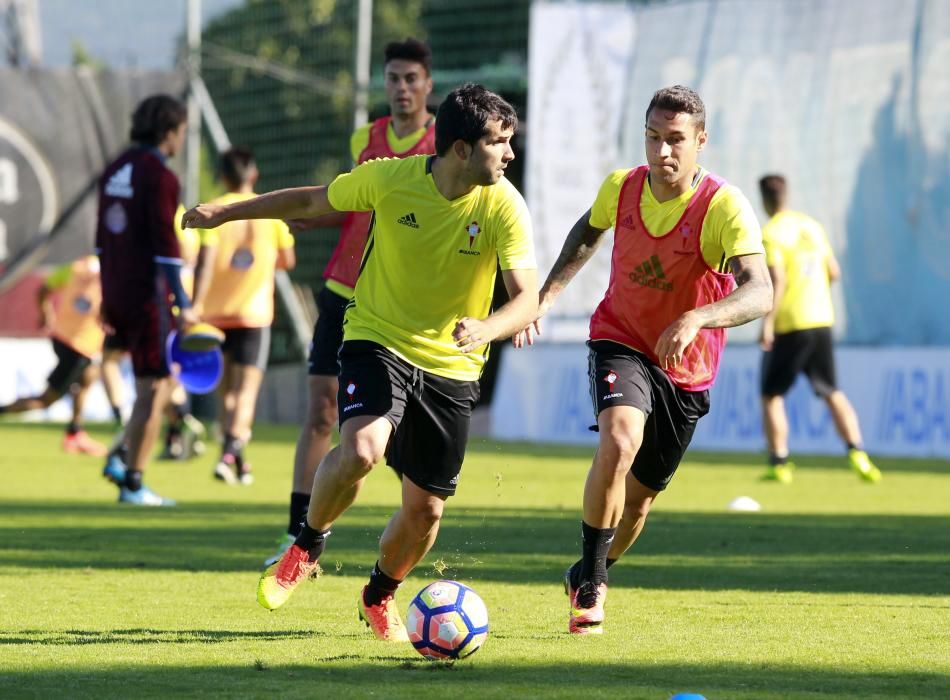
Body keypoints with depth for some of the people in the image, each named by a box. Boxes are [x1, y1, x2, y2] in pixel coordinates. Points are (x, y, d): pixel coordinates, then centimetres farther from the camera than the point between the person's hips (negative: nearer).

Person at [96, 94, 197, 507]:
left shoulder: (116, 171, 11)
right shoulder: (160, 177, -15)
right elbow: (166, 245, -19)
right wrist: (183, 304, -16)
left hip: (117, 296, 9)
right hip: (148, 295, -9)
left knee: (167, 377, 21)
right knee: (152, 390, 0)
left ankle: (121, 458, 13)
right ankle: (132, 484, 2)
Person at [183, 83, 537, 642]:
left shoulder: (505, 207, -14)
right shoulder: (390, 178, -13)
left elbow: (527, 298, -18)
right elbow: (313, 201, 5)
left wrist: (485, 329, -40)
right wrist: (226, 213, 12)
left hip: (451, 365, 2)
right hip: (377, 339, -1)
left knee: (426, 508, 4)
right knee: (361, 448, -30)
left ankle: (381, 597, 36)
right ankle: (308, 546, 0)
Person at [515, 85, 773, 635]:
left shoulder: (725, 207, -23)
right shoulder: (621, 188, -10)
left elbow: (761, 294, -37)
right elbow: (588, 233, 15)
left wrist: (696, 319, -53)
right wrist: (547, 295, 6)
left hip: (687, 369, 0)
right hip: (621, 341, 0)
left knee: (641, 494, 12)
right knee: (619, 440, -30)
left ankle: (591, 577, 42)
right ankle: (591, 585, -17)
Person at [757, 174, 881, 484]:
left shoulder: (771, 233, -9)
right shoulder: (812, 226, 11)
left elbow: (777, 280, -19)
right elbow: (834, 272, 14)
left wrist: (767, 321, -20)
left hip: (789, 324, -6)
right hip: (822, 319, 6)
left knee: (772, 394, 6)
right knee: (832, 392, 12)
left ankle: (779, 463, 1)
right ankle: (857, 452, -4)